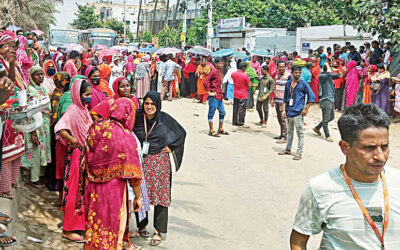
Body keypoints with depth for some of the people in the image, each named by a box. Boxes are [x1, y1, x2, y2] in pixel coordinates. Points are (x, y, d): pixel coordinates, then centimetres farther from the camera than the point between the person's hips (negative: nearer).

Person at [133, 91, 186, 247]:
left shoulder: (165, 119, -2)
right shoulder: (137, 117, 0)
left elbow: (181, 133, 9)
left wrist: (170, 147, 2)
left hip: (159, 162, -1)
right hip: (140, 161, 2)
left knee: (160, 195, -2)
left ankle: (158, 231, 5)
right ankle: (141, 225, 24)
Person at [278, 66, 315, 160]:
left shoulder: (303, 84, -5)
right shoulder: (288, 84, 10)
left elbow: (312, 97, -5)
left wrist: (306, 108, -8)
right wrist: (284, 110, 12)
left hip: (298, 113, -6)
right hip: (289, 112, 6)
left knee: (300, 133, -1)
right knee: (289, 132, 18)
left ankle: (299, 153, 2)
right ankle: (288, 149, 30)